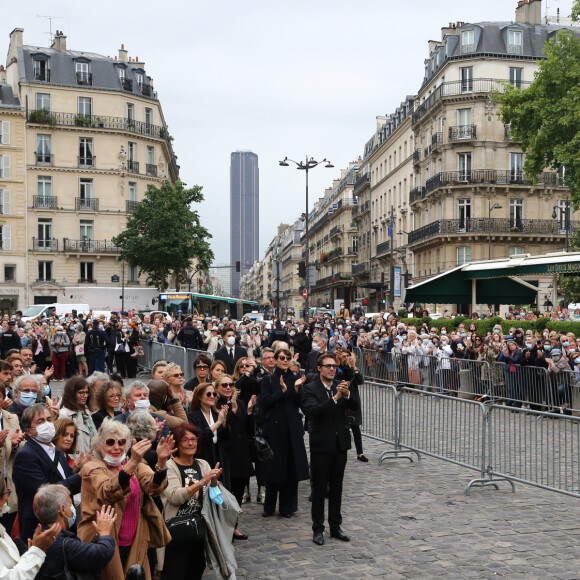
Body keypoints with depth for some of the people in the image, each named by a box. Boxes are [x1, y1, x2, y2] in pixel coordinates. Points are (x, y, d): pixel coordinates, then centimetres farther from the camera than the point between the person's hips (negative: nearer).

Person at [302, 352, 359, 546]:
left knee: (336, 488, 13)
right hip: (321, 445, -4)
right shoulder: (310, 389, -8)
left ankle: (335, 526, 24)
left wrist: (347, 395, -25)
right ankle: (318, 529, 13)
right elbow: (313, 410, -24)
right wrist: (335, 398, -30)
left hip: (340, 444, 4)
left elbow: (355, 407, -5)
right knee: (319, 489, 3)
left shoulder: (341, 386, 5)